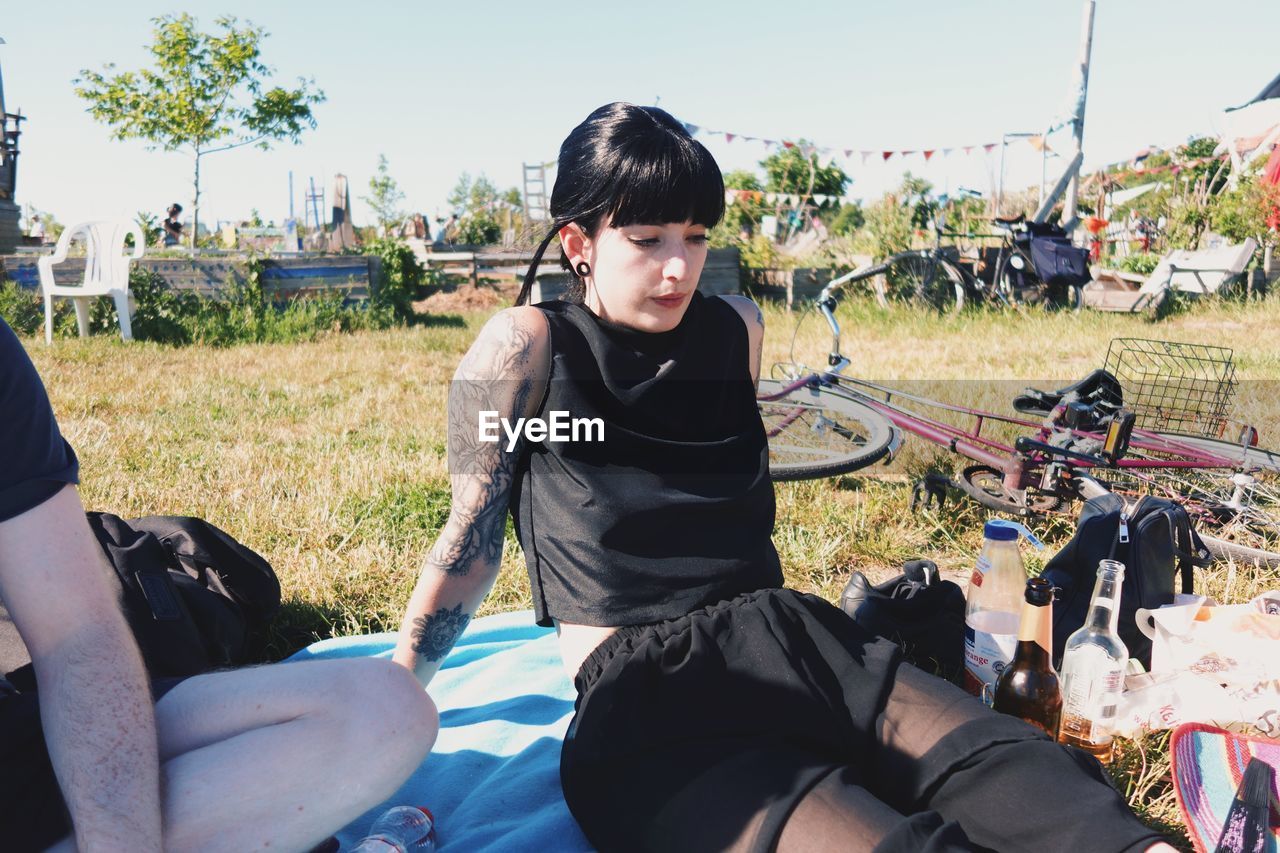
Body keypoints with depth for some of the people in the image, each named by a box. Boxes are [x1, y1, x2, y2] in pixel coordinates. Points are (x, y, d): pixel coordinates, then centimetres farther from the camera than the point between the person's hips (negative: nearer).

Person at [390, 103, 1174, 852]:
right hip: (642, 714, -5)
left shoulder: (737, 329, 13)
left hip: (787, 644, 6)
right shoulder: (529, 345, -2)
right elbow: (473, 531, 4)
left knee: (1012, 770, -23)